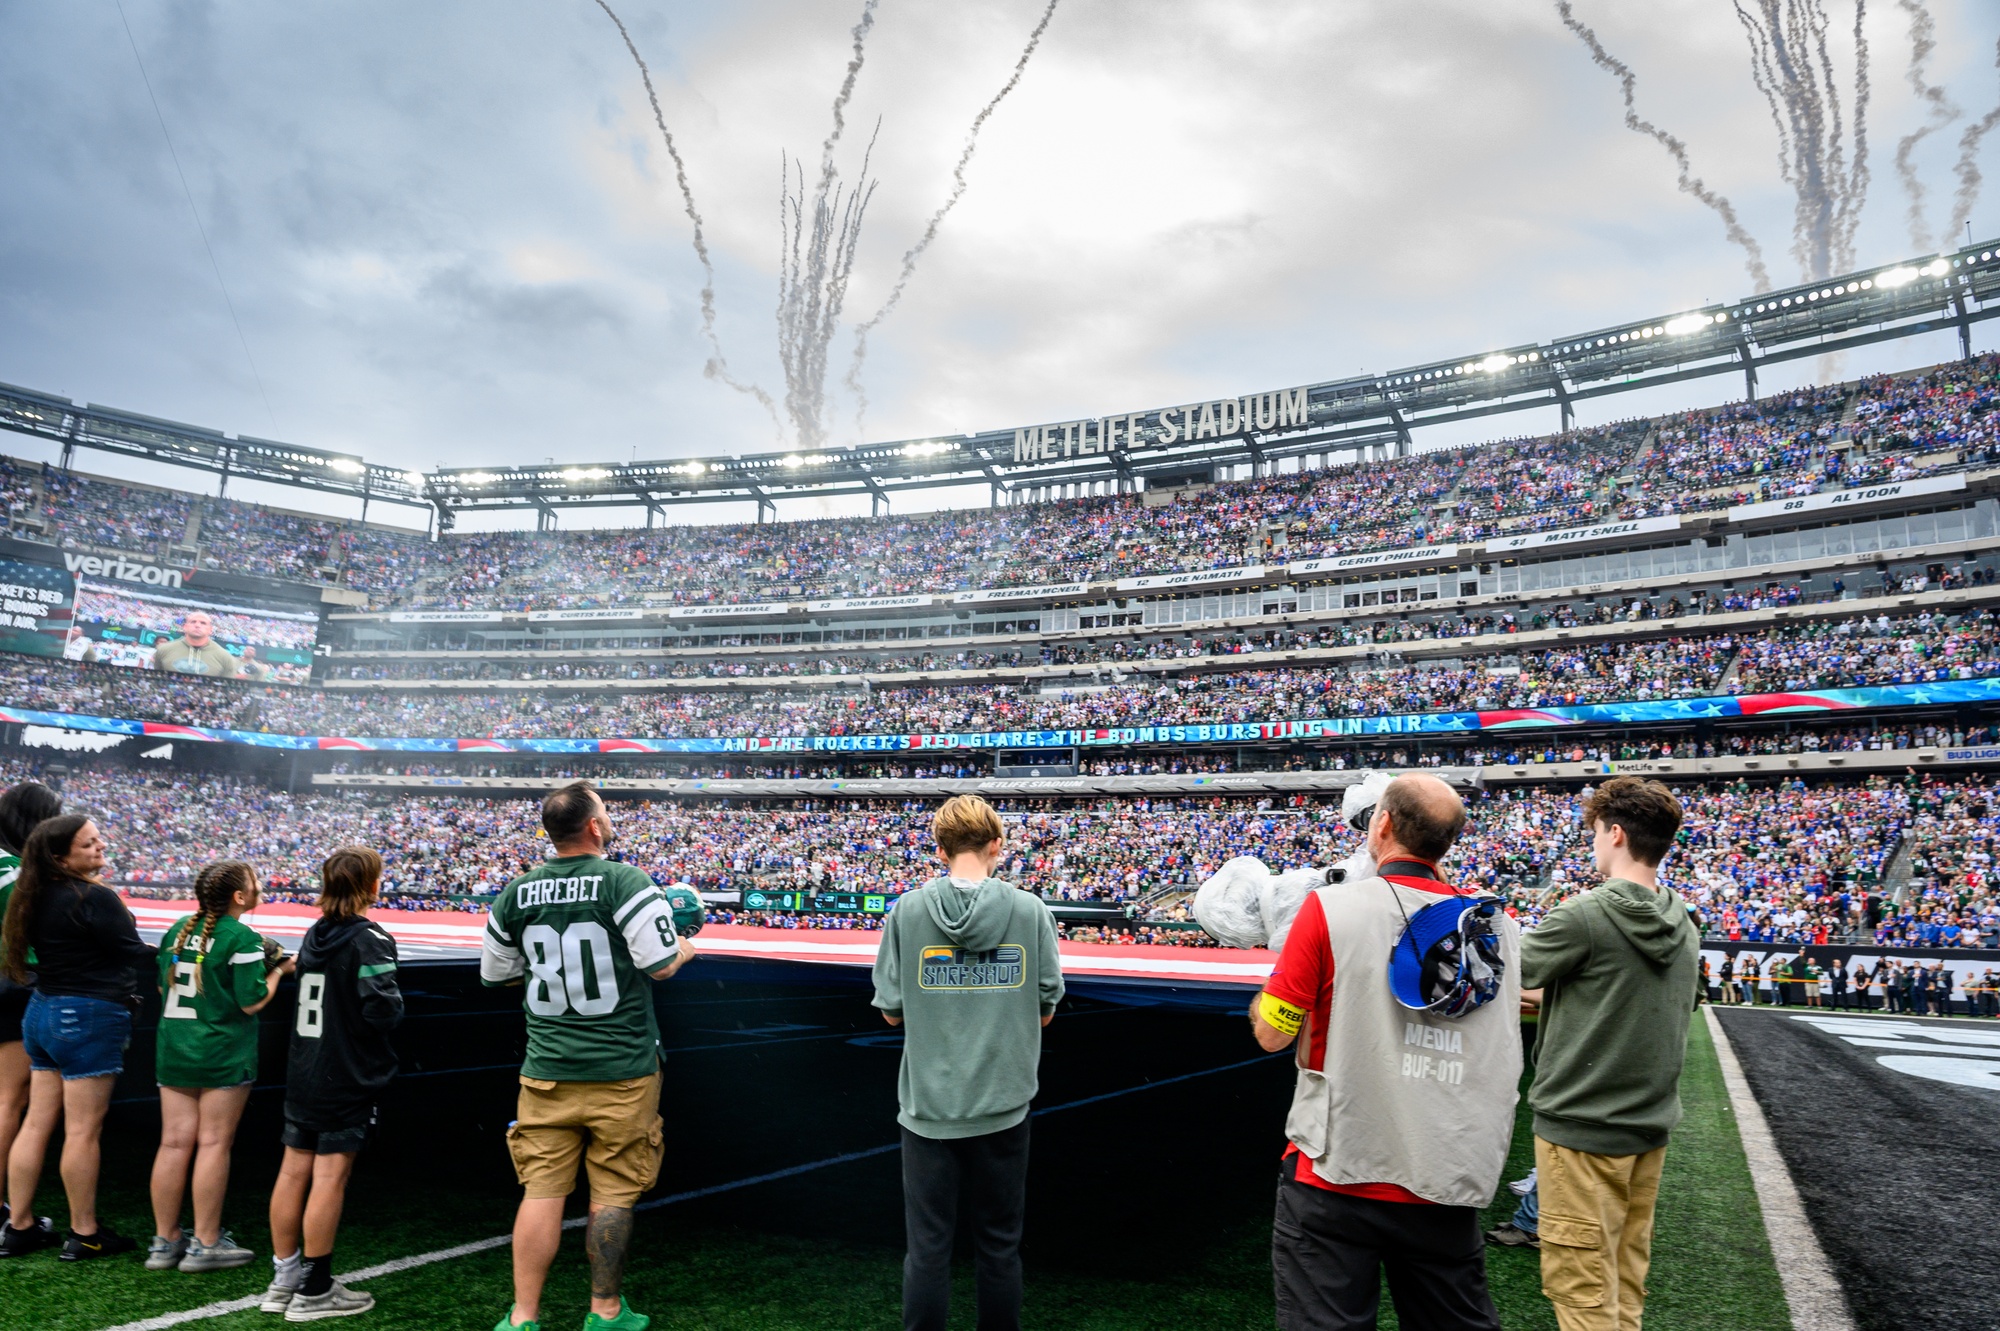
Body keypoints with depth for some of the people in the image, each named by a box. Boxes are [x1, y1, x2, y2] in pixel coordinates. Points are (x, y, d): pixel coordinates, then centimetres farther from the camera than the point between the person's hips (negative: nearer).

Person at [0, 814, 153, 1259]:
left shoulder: (37, 896, 5)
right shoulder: (95, 898, -18)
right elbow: (134, 954, -12)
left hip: (42, 1010, 8)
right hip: (89, 1017, -8)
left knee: (36, 1123, 15)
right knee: (83, 1130, 1)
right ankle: (85, 1235, 11)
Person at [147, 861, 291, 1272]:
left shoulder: (178, 930, 7)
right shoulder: (242, 938, -14)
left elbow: (164, 987, 16)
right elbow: (251, 1002, -14)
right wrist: (279, 970, 0)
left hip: (173, 1049, 7)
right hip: (223, 1054, -7)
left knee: (174, 1142, 11)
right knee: (213, 1143, 1)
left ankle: (164, 1241, 20)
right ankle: (205, 1244, 7)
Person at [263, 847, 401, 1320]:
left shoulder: (313, 935, 6)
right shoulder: (370, 940, -17)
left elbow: (304, 984, 16)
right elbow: (382, 1010, -23)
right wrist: (396, 1000, -3)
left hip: (303, 1073, 8)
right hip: (348, 1077, -8)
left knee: (293, 1171, 12)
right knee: (330, 1177, -2)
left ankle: (283, 1279, 24)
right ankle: (314, 1291, 5)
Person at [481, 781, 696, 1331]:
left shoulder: (516, 893, 1)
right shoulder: (625, 881, -14)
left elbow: (495, 973, 13)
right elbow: (661, 965, -15)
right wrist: (686, 948, 6)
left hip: (547, 1072, 3)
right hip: (622, 1070, -3)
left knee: (541, 1192, 10)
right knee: (612, 1194, 9)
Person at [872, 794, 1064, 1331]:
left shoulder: (908, 910, -7)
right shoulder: (1030, 910, -6)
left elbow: (892, 1011, -2)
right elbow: (1045, 1010, 0)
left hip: (928, 1102, 0)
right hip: (1003, 1103, 1)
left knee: (927, 1245, 11)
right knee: (999, 1244, 15)